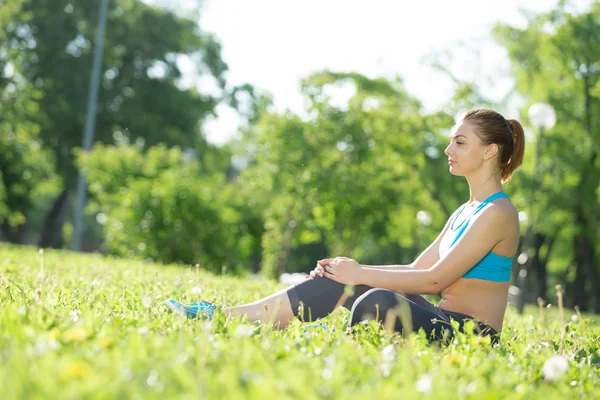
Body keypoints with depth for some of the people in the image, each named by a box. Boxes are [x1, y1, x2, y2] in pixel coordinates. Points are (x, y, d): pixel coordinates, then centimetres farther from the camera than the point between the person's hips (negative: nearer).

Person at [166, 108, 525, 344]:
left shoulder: (497, 213, -11)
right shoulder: (464, 213, 19)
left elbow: (435, 279, -17)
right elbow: (415, 269, 17)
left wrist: (362, 275, -12)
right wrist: (354, 271, 4)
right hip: (442, 321, 9)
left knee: (376, 302, -36)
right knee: (338, 281, -3)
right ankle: (220, 317, -9)